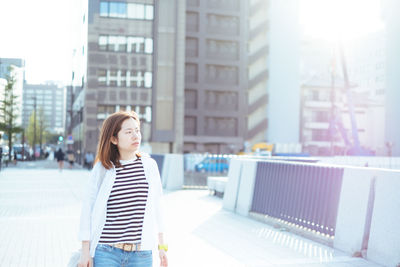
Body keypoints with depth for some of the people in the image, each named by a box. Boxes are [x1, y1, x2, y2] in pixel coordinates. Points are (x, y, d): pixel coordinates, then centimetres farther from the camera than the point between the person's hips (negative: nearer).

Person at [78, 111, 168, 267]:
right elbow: (87, 208, 3)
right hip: (106, 253, -2)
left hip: (141, 254, 2)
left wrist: (162, 245, 12)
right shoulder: (102, 168, -2)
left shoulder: (149, 165, 4)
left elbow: (157, 206, 11)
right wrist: (85, 251, 2)